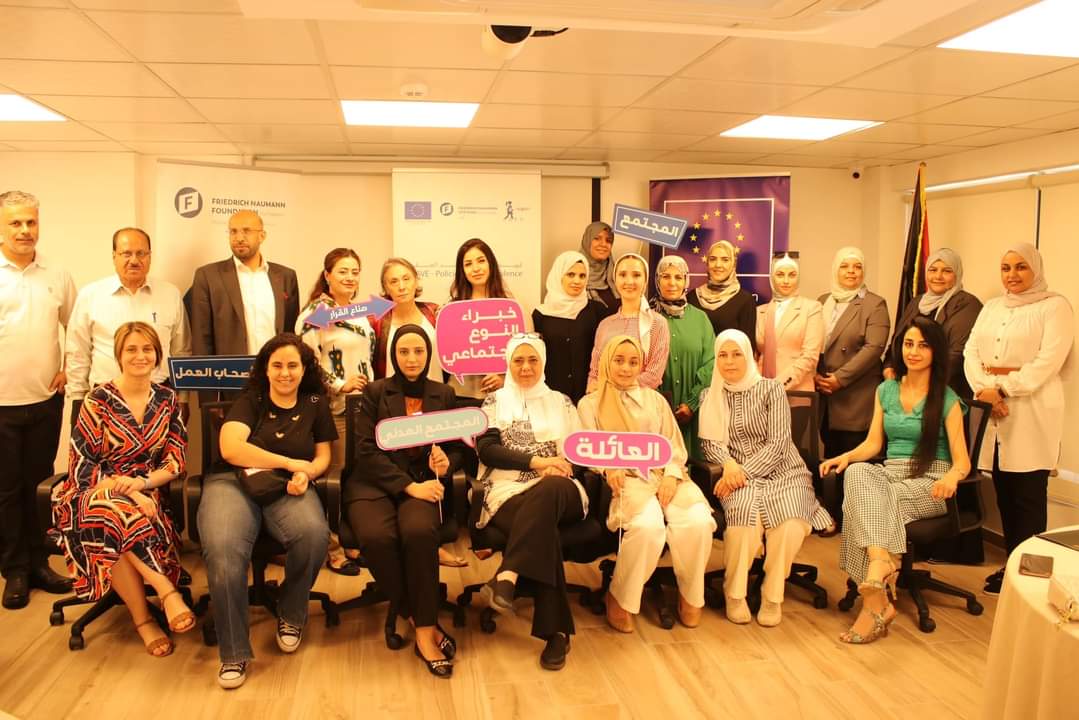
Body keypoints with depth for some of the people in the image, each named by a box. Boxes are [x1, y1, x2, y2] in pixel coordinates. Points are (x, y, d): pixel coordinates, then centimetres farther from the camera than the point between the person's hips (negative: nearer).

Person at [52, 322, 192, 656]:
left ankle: (143, 619, -28)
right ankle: (167, 591, -32)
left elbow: (176, 459, 4)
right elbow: (82, 466, -6)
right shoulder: (98, 401, -2)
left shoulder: (167, 400, 7)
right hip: (95, 494, -1)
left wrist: (142, 483, -16)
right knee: (117, 515, -39)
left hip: (146, 492, 1)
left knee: (120, 531, -35)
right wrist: (126, 493, -21)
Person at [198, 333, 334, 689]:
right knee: (223, 549, -34)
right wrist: (290, 462, -10)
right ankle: (234, 652, -15)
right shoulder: (249, 401, 8)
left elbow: (323, 455, 16)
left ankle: (291, 614, -2)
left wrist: (306, 473, -8)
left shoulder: (315, 403, 15)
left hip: (288, 488, 1)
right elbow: (230, 448, -8)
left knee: (314, 534, -34)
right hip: (233, 482, -1)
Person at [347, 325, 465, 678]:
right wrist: (408, 485, -16)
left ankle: (424, 632, -22)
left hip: (423, 482, 1)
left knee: (419, 531, -34)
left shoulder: (444, 395, 14)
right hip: (374, 483, -1)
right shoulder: (375, 392, 6)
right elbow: (366, 450, -5)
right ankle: (421, 621, -14)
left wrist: (447, 463, -9)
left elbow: (458, 448, 17)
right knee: (377, 537, -33)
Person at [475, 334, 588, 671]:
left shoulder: (561, 402, 22)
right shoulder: (494, 402, 18)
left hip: (558, 490, 1)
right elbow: (486, 449, 2)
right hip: (509, 490, -1)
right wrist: (536, 461, -10)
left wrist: (558, 466, -9)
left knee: (546, 491, -40)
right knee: (543, 528, -36)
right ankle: (556, 630, -34)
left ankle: (507, 577, -45)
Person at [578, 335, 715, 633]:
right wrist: (608, 466, -20)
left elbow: (675, 445, 15)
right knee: (647, 525, -35)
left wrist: (672, 474, -6)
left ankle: (691, 595, -3)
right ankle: (620, 598, -12)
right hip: (626, 479, -3)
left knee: (698, 521, -28)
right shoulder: (591, 403, 15)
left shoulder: (655, 399, 24)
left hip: (665, 475, 3)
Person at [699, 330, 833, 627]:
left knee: (789, 521, -33)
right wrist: (729, 464, -17)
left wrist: (743, 472, -20)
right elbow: (710, 442, 6)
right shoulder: (710, 396, 11)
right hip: (740, 477, 1)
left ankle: (773, 595, -11)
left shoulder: (771, 389, 0)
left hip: (782, 471, -1)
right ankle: (734, 593, -14)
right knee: (746, 510, -34)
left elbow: (778, 443, -8)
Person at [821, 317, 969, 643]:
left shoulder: (947, 399, 3)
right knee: (857, 473, -34)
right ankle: (881, 562, -47)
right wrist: (847, 456, -10)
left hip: (930, 483, -3)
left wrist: (951, 477, -28)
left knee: (869, 501, -33)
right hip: (891, 473, 3)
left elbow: (962, 460, -4)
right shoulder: (885, 390, 16)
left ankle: (875, 603, -35)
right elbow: (873, 444, 13)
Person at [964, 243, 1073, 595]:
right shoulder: (991, 307, 17)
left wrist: (1003, 388, -17)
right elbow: (971, 351, 7)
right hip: (993, 411, 5)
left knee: (1028, 497, -2)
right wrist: (983, 389, -10)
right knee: (1004, 495, 8)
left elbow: (1048, 361, -13)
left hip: (1031, 413, -5)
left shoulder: (1054, 306, -1)